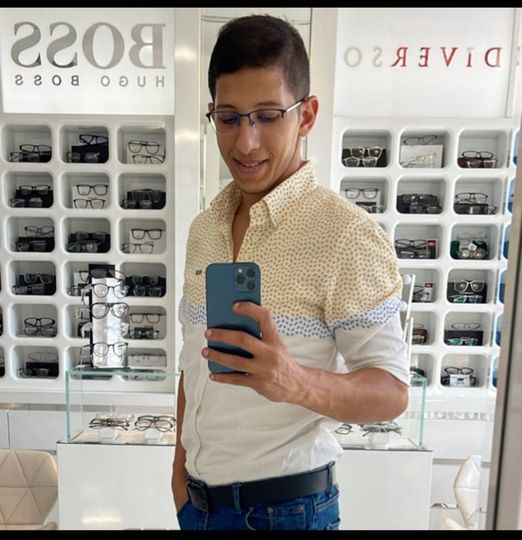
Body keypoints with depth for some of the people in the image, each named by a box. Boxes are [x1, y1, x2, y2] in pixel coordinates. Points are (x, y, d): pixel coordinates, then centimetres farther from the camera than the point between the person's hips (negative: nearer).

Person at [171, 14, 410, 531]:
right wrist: (182, 463, 10)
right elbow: (194, 360, 8)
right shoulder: (204, 228, 0)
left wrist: (296, 383, -36)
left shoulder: (349, 235, -20)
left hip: (283, 502, -5)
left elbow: (391, 390, -18)